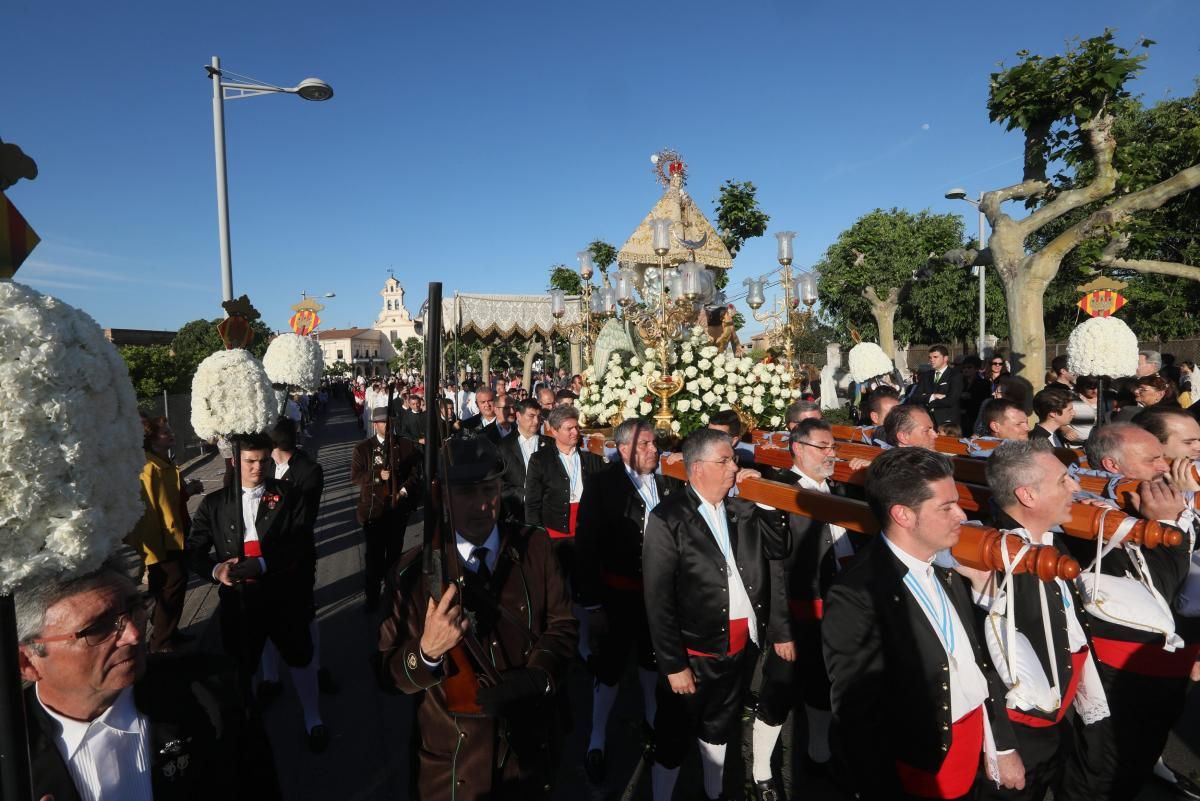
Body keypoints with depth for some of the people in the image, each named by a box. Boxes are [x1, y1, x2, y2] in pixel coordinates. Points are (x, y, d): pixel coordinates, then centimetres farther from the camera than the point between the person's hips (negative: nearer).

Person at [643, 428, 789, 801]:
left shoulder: (742, 508, 1)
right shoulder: (668, 518, -16)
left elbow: (780, 548, 3)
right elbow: (658, 600, -17)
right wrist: (673, 665, -15)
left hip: (742, 644, 6)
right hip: (695, 652, -5)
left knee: (718, 727, 26)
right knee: (673, 738, 13)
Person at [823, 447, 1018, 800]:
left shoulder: (948, 567, -1)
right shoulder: (856, 596, -27)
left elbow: (979, 656, 8)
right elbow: (860, 720, -22)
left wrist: (1003, 744, 12)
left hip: (974, 741, 7)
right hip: (920, 769, -7)